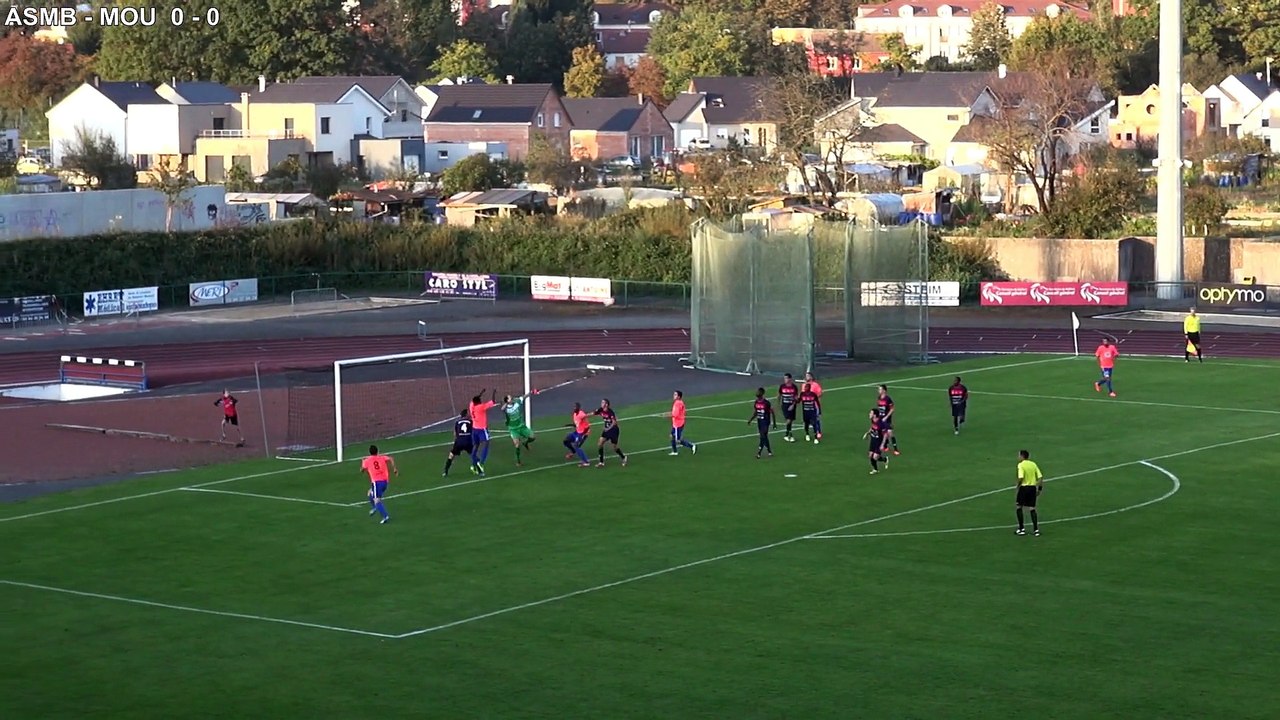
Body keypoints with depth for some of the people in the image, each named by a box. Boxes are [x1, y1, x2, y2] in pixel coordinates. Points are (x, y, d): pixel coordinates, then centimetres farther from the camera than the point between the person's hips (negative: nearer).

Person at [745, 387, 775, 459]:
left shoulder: (766, 402, -15)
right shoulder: (756, 402, 4)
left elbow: (772, 412, -8)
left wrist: (774, 423, -6)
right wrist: (750, 420, 1)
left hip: (765, 421, -7)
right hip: (759, 421, 7)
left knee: (763, 437, -12)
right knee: (764, 437, 12)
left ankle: (759, 453, -11)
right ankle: (769, 452, 23)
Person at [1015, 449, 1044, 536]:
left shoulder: (1021, 465, -10)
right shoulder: (1033, 464, 7)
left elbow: (1021, 478, -22)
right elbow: (1040, 477, 4)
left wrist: (1017, 484, -3)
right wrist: (1039, 488, 11)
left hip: (1024, 487, -5)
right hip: (1033, 487, 5)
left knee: (1019, 507, 10)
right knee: (1032, 509, 9)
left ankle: (1022, 528, 10)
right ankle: (1036, 529, 4)